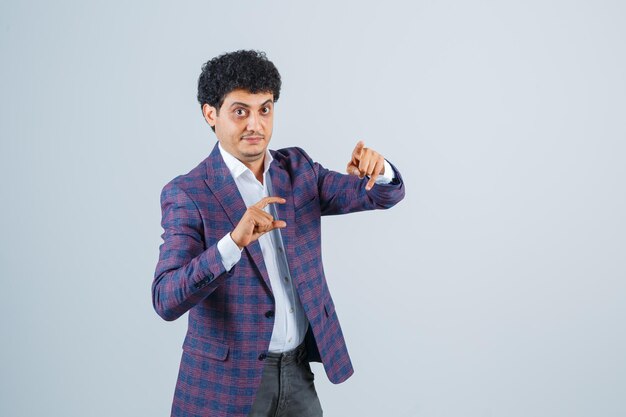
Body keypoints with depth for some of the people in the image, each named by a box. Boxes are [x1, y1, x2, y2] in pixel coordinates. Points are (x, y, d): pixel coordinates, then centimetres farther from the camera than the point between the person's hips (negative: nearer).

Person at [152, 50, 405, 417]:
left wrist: (376, 168, -21)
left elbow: (387, 194, 2)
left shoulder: (297, 169, 3)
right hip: (225, 384, -4)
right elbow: (167, 301, -21)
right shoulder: (187, 194, -12)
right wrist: (234, 241, -36)